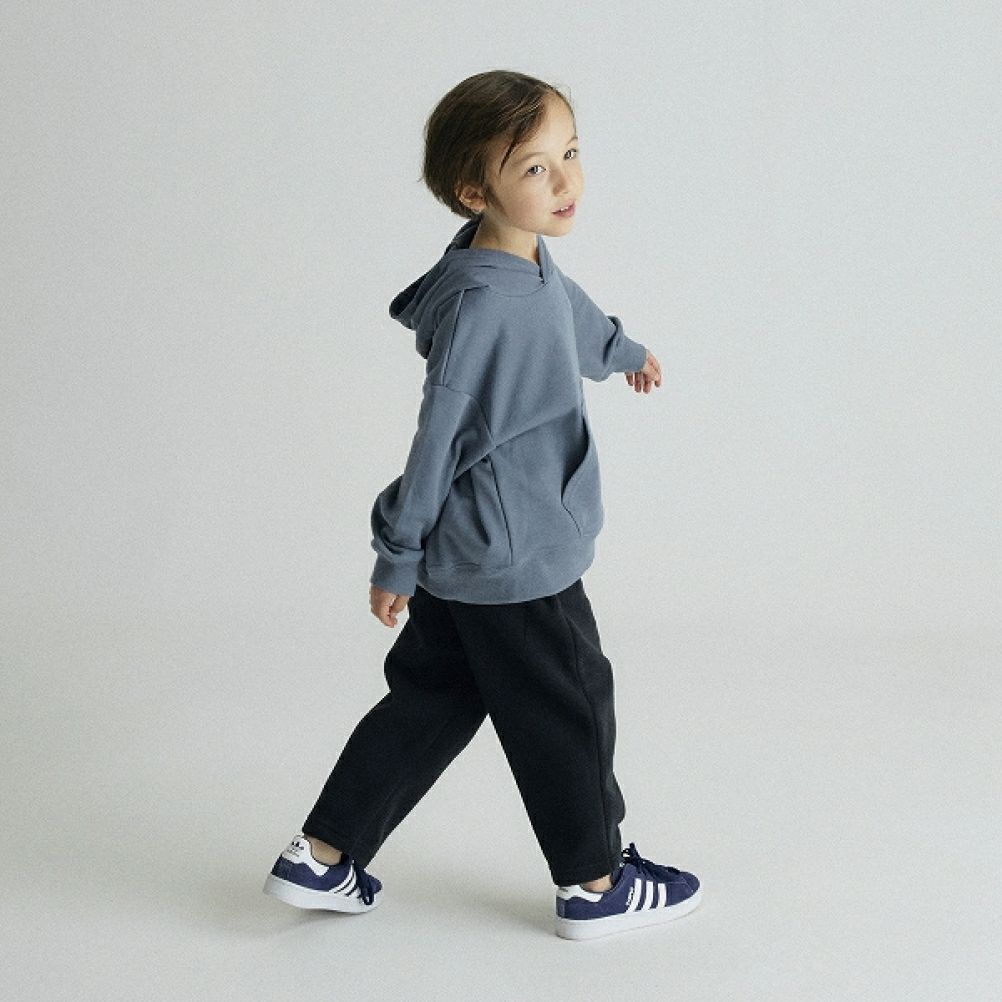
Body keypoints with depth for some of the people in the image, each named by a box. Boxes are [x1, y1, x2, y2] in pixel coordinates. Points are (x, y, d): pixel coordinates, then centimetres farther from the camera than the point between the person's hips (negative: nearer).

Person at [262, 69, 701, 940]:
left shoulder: (530, 262, 4)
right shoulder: (483, 299, -26)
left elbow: (573, 310, 28)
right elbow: (439, 437, -22)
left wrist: (624, 351, 48)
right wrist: (398, 559, -16)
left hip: (463, 558, 9)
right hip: (514, 560, -9)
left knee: (432, 701, 18)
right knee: (568, 710, 8)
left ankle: (322, 857, 25)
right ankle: (595, 883, 28)